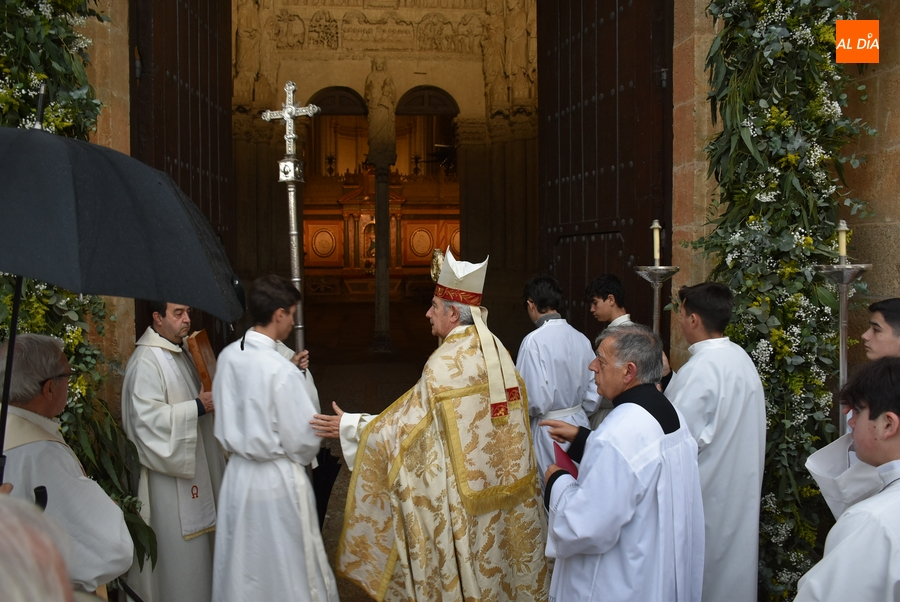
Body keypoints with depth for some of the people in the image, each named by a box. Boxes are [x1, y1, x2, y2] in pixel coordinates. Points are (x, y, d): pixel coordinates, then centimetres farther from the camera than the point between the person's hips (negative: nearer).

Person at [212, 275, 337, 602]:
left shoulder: (228, 357, -3)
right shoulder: (281, 370, -22)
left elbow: (226, 421, 9)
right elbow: (304, 438, -16)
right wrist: (300, 460, 5)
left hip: (237, 475, 6)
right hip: (278, 480, -6)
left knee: (243, 568, 18)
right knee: (286, 567, 10)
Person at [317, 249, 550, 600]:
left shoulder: (445, 363, -21)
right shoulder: (497, 350, 2)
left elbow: (407, 421, -15)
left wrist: (350, 425, -6)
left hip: (465, 490, -7)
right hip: (500, 481, 7)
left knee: (468, 569, 8)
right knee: (497, 557, 19)